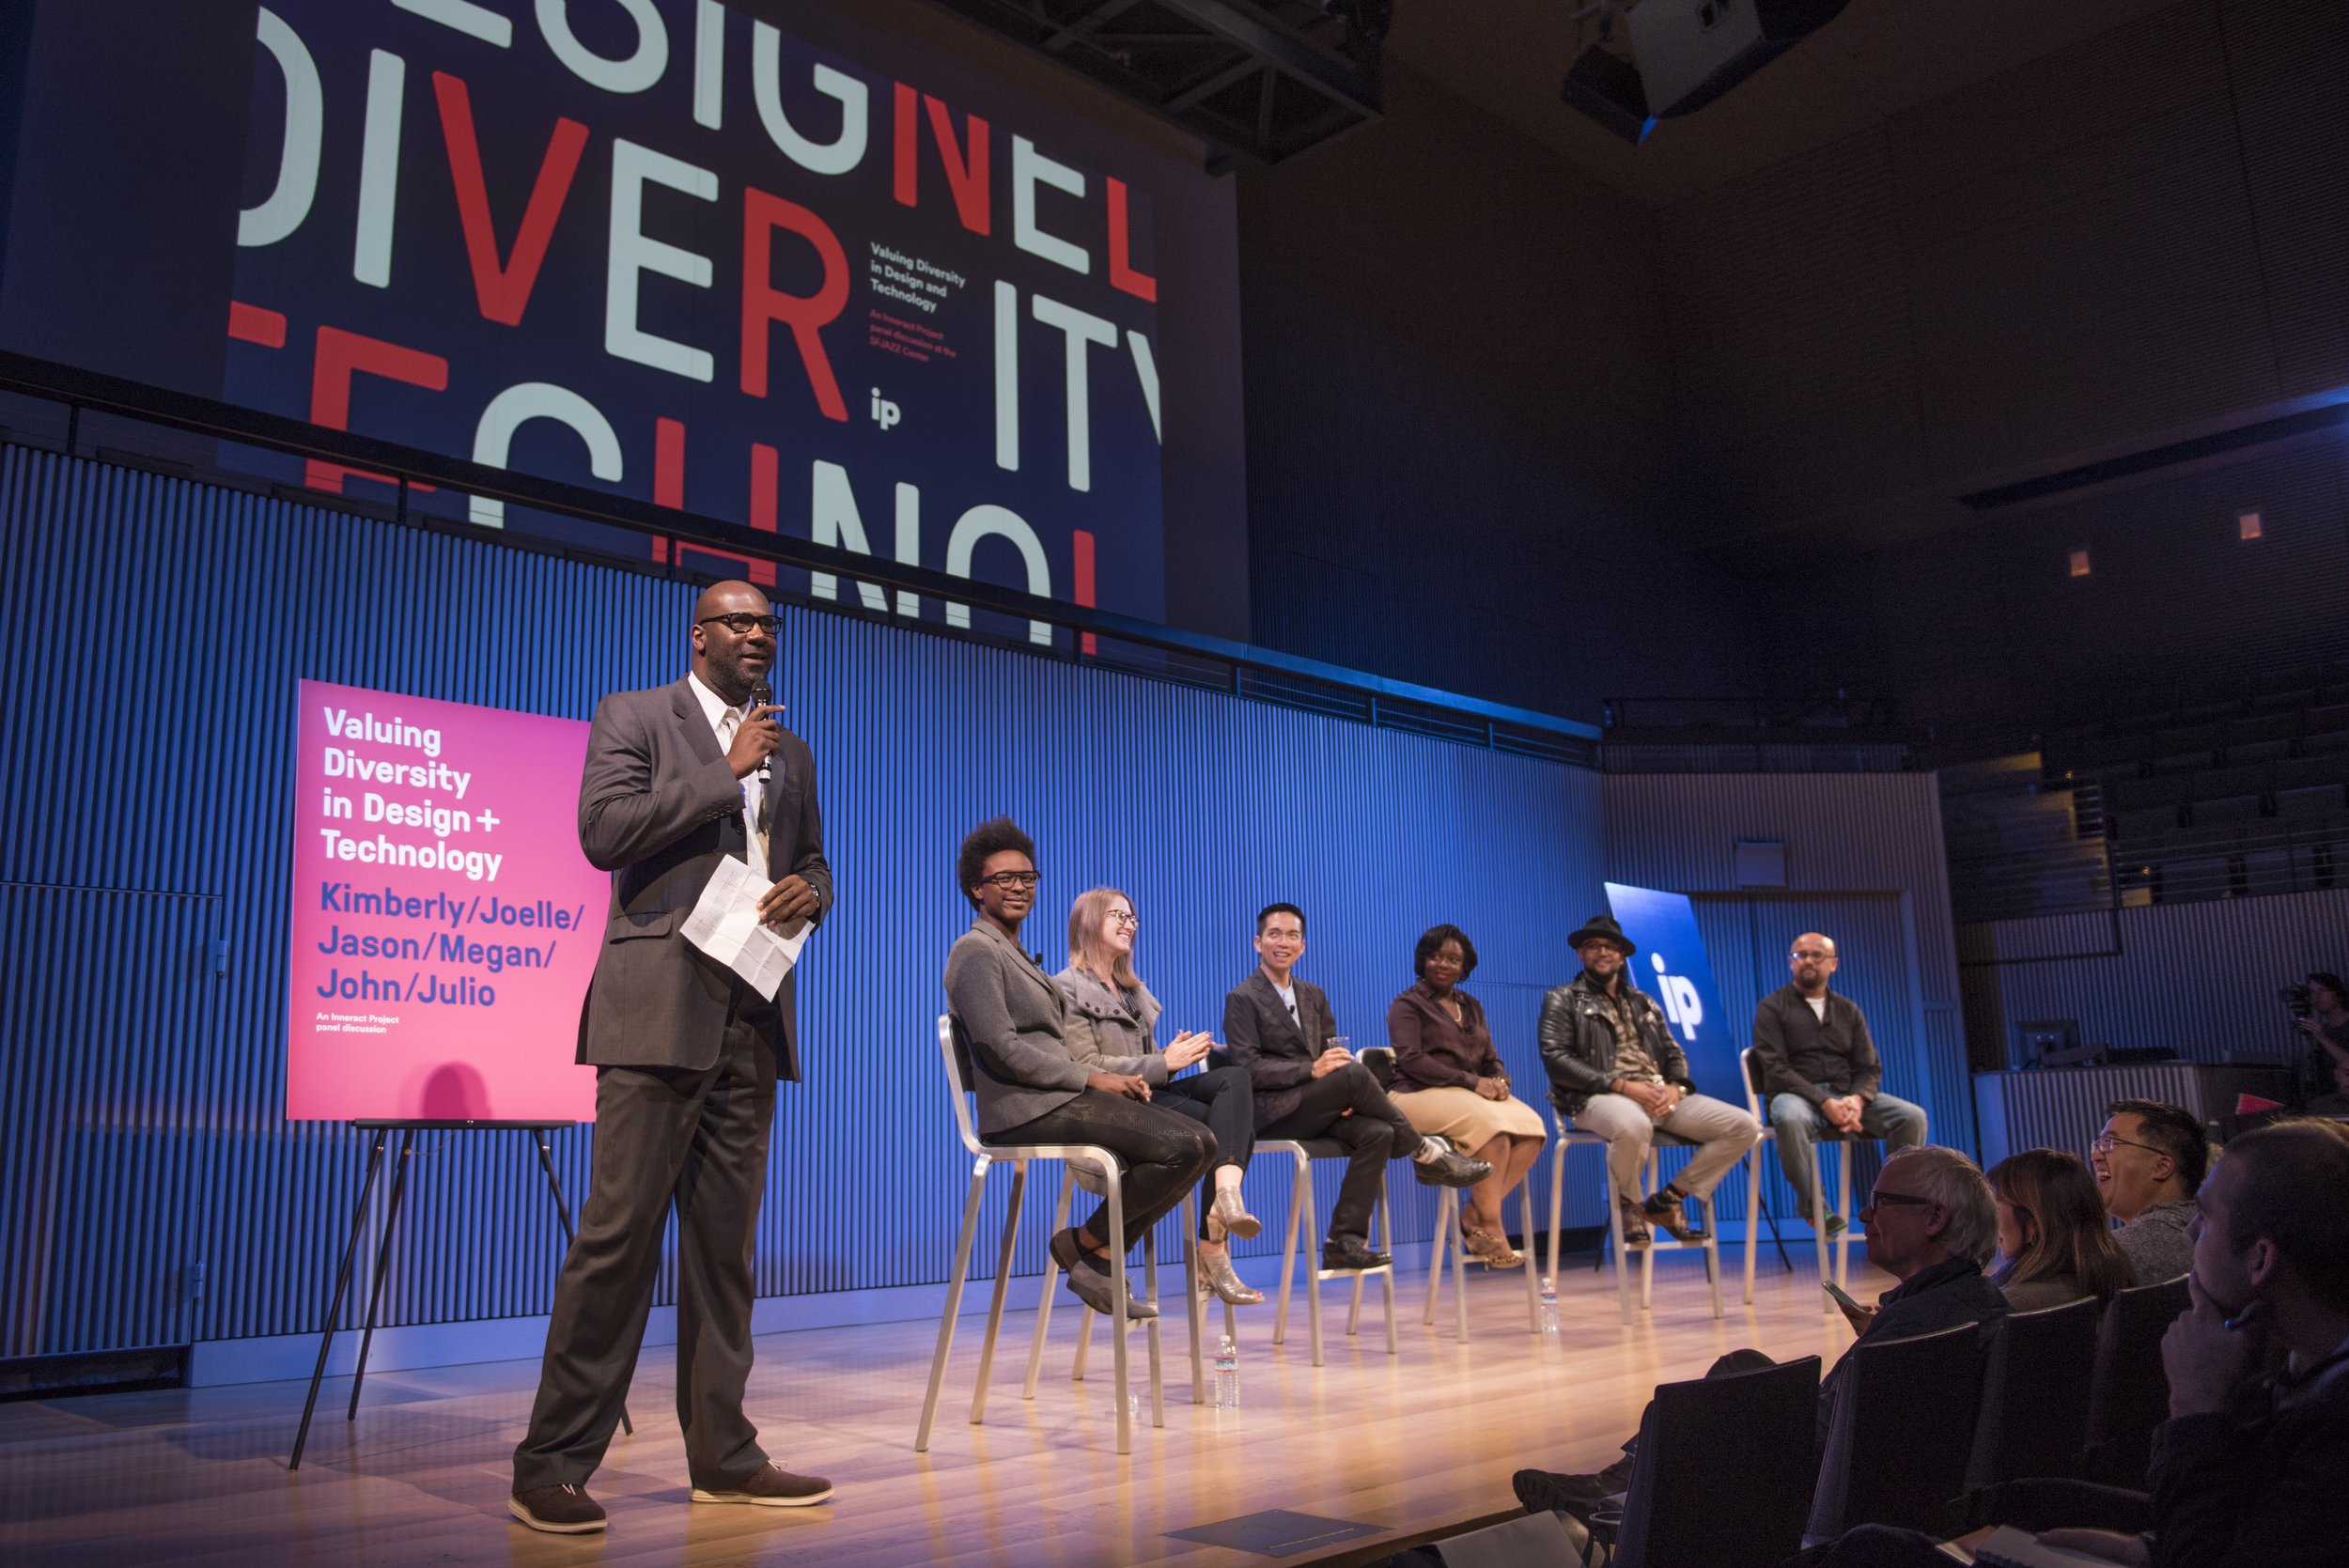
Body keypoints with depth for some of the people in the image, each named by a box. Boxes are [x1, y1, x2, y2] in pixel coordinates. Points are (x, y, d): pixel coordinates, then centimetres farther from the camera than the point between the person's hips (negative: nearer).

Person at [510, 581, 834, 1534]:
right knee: (620, 1234, -8)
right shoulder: (632, 717, 4)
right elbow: (604, 831, -10)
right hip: (660, 1005, -6)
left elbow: (814, 865, 26)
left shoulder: (789, 756, 20)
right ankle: (551, 1465, 2)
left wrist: (809, 892, 2)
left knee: (725, 1243, 9)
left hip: (751, 1019, 6)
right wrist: (728, 774, -8)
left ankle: (722, 1456, 16)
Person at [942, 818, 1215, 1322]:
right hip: (1029, 1110, -10)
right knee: (1187, 1145, -21)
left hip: (1057, 1097, 10)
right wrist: (1091, 1078, -13)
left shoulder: (1015, 953, 25)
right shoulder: (976, 951, -6)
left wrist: (1112, 1078, 4)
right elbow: (1002, 1050, -17)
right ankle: (1084, 1244, -4)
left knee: (1198, 1144, 0)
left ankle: (1098, 1258, 4)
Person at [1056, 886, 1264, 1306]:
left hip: (1152, 1093, 7)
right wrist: (1164, 1062, -15)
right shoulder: (1068, 988, 0)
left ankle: (1226, 1193, -39)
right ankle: (1213, 1253, -23)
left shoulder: (1134, 989, 28)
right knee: (1227, 1124, -24)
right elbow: (1086, 1066, -11)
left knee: (1235, 1077, -22)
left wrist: (1176, 1054, 0)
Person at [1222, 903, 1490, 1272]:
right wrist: (1312, 1070, -22)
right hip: (1271, 1113, -6)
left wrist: (1343, 1096, -7)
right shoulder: (1242, 998, -1)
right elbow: (1248, 1068, -11)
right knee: (1355, 1073, -29)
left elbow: (1332, 1055, 16)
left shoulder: (1313, 996, 20)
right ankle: (1426, 1153, -13)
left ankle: (1344, 1241, -21)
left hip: (1315, 1110, 7)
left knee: (1377, 1133, -24)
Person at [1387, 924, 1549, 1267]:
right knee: (1490, 1123, -34)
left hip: (1473, 1095, 6)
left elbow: (1490, 1057, 19)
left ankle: (1474, 1217, -16)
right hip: (1422, 1095, -6)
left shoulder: (1471, 1006, 22)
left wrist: (1499, 1080, -7)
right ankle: (1489, 1227, -23)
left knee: (1531, 1126, -23)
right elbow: (1410, 1059, -11)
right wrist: (1471, 1082, -18)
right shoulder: (1407, 1005, 2)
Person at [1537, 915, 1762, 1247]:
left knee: (1745, 1127, -10)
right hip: (1599, 1097, -6)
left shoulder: (1644, 1003, 26)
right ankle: (1628, 1204, -9)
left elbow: (1674, 1053, 22)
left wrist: (1676, 1087, -4)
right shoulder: (1563, 1000, 8)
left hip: (1661, 1096, 6)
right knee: (1634, 1125, -42)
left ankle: (1669, 1198, 2)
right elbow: (1555, 1058, -6)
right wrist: (1622, 1086, -14)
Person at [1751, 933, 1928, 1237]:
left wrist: (1856, 1100, -13)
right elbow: (1776, 1070, -8)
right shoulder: (1772, 1008, 3)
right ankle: (1813, 1204, -18)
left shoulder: (1849, 1011, 17)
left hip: (1847, 1095, 4)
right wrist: (1825, 1103, -20)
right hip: (1796, 1096, -4)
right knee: (1791, 1118, -40)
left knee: (1912, 1116, -19)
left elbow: (1870, 1068, 10)